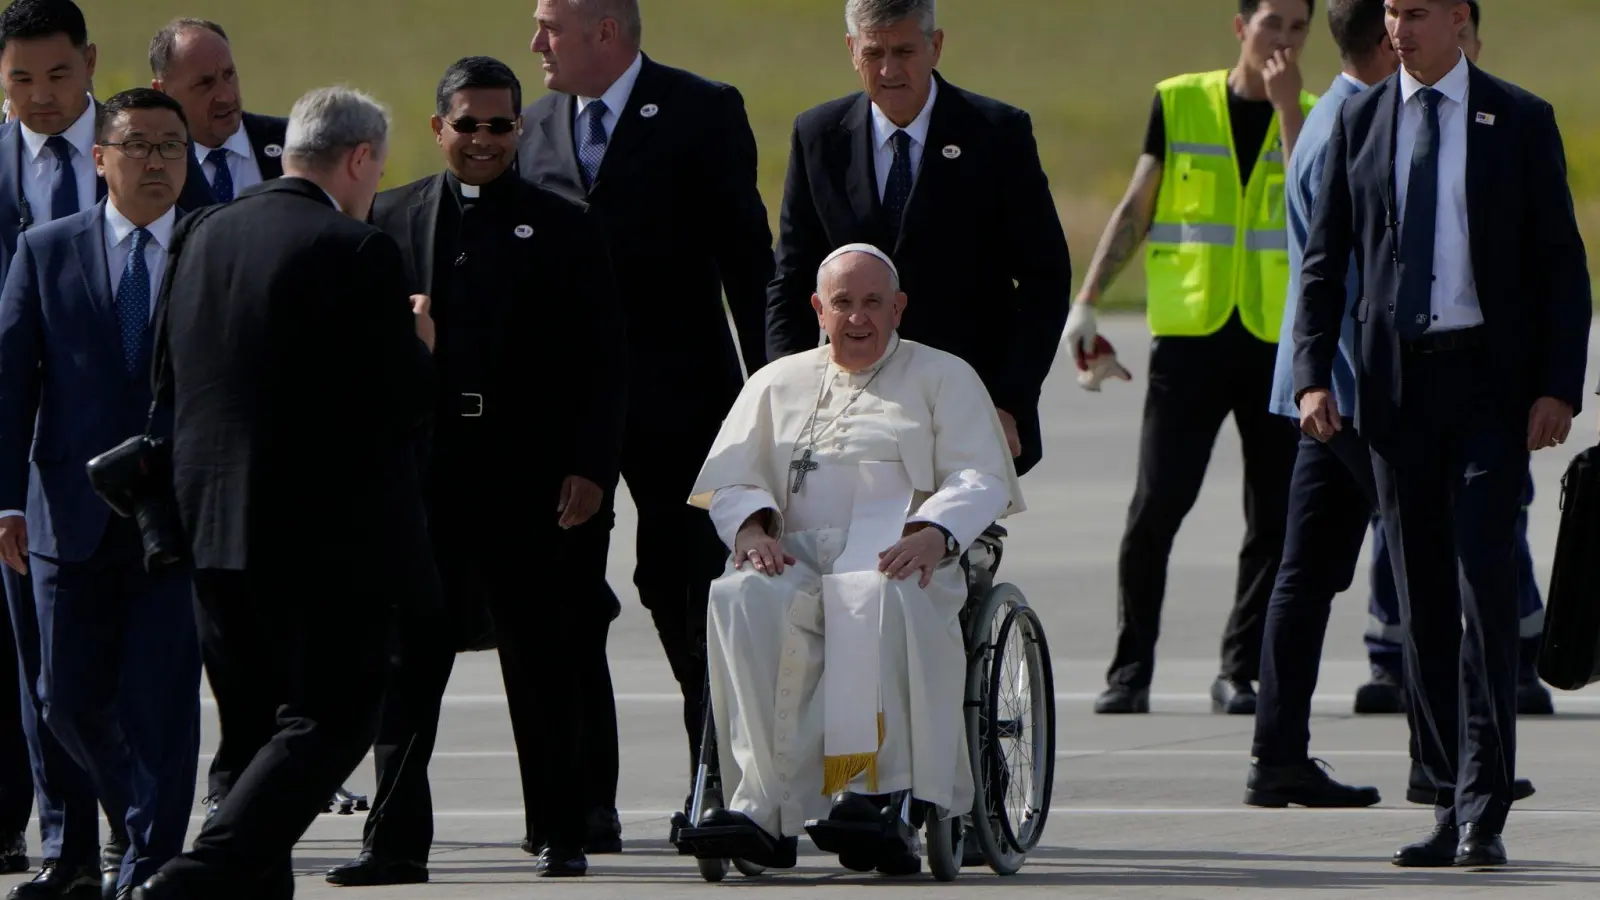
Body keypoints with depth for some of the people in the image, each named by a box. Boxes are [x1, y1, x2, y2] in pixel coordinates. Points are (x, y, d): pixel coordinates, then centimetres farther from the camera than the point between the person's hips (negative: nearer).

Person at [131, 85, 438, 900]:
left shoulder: (200, 235, 7)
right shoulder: (358, 253, -14)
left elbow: (165, 378, 12)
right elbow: (401, 403, -14)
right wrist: (420, 344, 6)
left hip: (213, 523, 7)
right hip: (332, 529, -7)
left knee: (256, 732, 15)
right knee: (331, 719, -3)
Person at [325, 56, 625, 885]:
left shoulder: (562, 228, 6)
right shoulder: (391, 218, 9)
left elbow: (602, 364, 3)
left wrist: (589, 466, -7)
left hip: (527, 478, -1)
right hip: (418, 470, 1)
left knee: (542, 662, 5)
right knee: (407, 661, -1)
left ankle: (563, 837, 13)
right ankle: (397, 839, 2)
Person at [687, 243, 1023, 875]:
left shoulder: (943, 378, 19)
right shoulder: (779, 383, 27)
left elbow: (981, 480, 6)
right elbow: (729, 478, 16)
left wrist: (934, 534, -16)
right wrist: (751, 527, -8)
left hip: (900, 558, -2)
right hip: (794, 558, 2)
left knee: (880, 598, -41)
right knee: (744, 598, -35)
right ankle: (771, 808, -45)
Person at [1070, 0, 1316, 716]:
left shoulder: (1314, 119, 6)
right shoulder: (1180, 103, 6)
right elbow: (1137, 209, 9)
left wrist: (1286, 106, -13)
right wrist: (1087, 300, 2)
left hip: (1279, 339, 1)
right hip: (1190, 334, -1)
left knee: (1274, 516, 0)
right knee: (1158, 503, -8)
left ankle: (1239, 671, 7)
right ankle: (1130, 671, -1)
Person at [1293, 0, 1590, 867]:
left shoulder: (1519, 121, 2)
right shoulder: (1360, 121, 9)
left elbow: (1560, 263, 1)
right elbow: (1324, 257, 10)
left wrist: (1557, 387, -8)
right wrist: (1313, 374, -2)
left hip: (1489, 381, -3)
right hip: (1396, 380, 3)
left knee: (1484, 588, -10)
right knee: (1421, 600, 5)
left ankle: (1482, 815, -10)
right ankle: (1451, 801, 11)